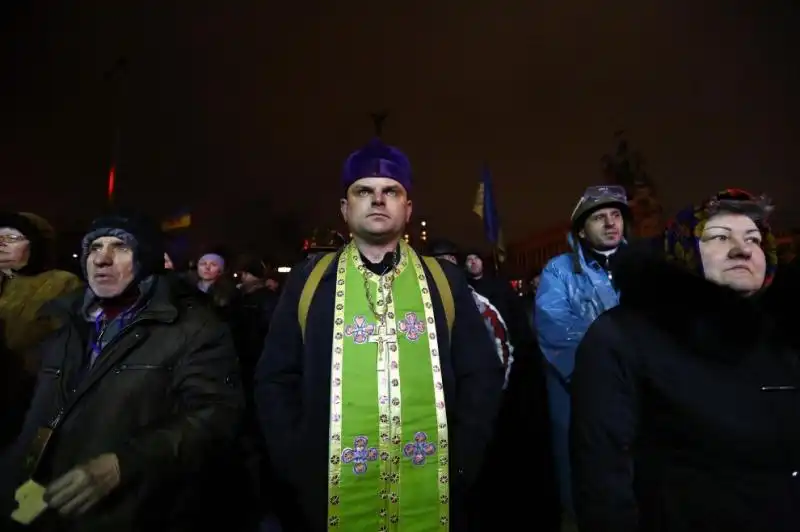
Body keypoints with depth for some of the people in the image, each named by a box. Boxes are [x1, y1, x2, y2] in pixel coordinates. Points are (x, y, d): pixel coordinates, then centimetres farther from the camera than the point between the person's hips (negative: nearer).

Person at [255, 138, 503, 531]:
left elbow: (482, 375, 2)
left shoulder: (445, 280, 1)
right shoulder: (307, 282, -1)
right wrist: (300, 466, -6)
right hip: (334, 496, 0)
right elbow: (276, 380, 1)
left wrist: (461, 461, -5)